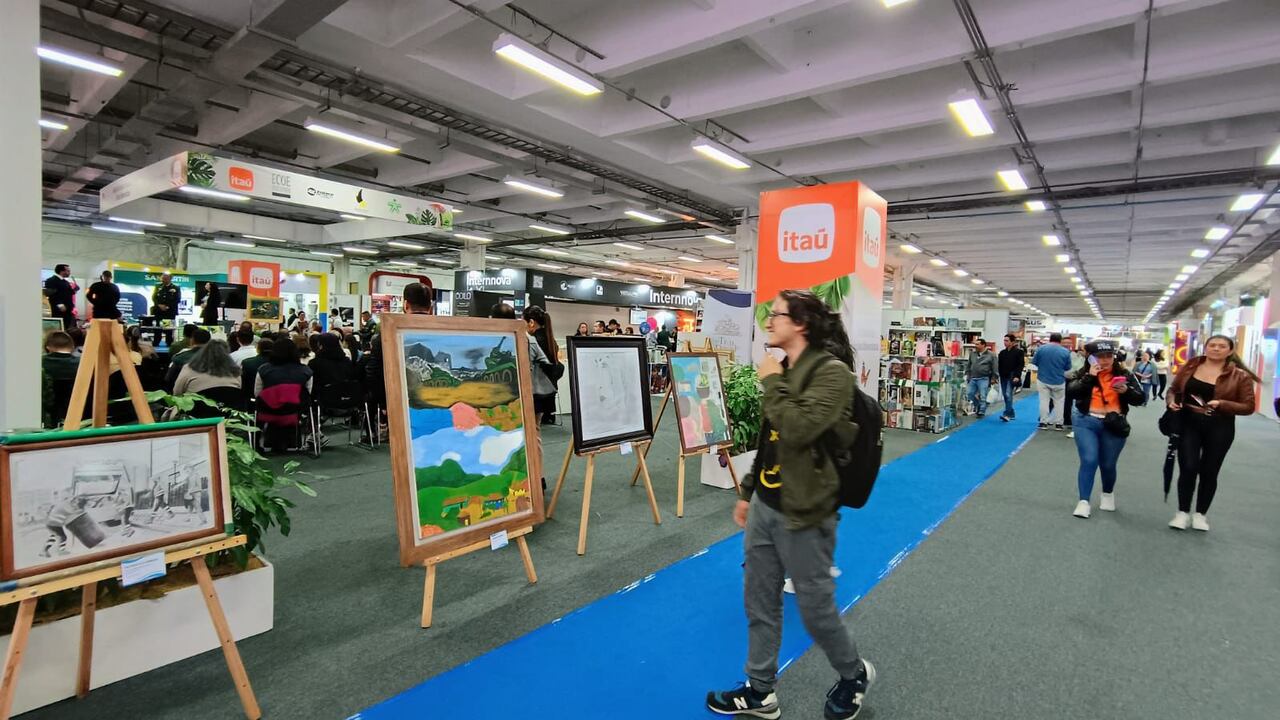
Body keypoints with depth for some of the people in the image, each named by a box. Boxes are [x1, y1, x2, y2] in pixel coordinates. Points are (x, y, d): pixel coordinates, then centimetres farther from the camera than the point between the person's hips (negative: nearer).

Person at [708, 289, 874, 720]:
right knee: (759, 602, 16)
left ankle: (854, 675, 39)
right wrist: (748, 491, 18)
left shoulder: (832, 371, -16)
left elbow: (798, 430, -30)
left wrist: (773, 383, -18)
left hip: (803, 513, -8)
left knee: (815, 606, 10)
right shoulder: (785, 370, 10)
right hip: (764, 506, 8)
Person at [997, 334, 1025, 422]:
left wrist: (1017, 376, -16)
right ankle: (1011, 414, 21)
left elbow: (1021, 365, -8)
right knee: (1005, 395, 9)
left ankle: (1007, 414, -20)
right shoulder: (1002, 353, 12)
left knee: (1008, 394, -16)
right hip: (1003, 377, 6)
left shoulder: (1019, 352, -3)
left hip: (1012, 377, -6)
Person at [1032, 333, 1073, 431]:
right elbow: (1068, 367, -1)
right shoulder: (1066, 351, -8)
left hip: (1043, 380, 0)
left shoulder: (1041, 348, -9)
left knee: (1044, 401, 7)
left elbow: (1034, 362, -2)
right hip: (1059, 381, 0)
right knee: (1059, 402, 12)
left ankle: (1043, 422, 8)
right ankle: (1058, 423, 15)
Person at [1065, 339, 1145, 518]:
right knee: (1089, 461, -10)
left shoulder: (1124, 374, 2)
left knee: (1108, 464, 10)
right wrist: (1089, 377, -21)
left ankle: (1108, 493, 39)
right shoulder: (1083, 373, -2)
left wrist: (1126, 391, -18)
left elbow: (1141, 399, 2)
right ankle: (1084, 501, -4)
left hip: (1113, 426, 2)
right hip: (1087, 422, -2)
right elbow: (1071, 392, -15)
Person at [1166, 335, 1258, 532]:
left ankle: (1200, 514, 23)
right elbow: (1173, 389, 12)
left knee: (1209, 471, 9)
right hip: (1189, 424, 1)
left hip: (1219, 428, 0)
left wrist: (1222, 404, -21)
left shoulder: (1239, 376, -4)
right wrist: (1172, 402, -9)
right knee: (1188, 468, -5)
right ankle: (1183, 512, 10)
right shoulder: (1190, 366, 2)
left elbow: (1249, 406, -5)